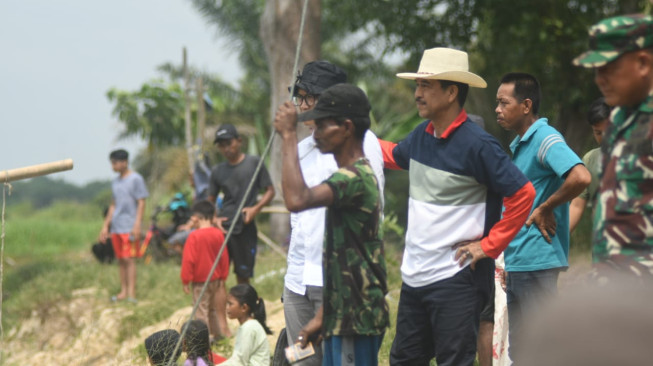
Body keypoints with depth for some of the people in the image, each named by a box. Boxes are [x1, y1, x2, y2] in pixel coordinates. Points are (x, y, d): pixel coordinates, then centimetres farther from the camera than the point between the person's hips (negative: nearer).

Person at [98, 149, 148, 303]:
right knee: (121, 260, 7)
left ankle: (131, 293, -12)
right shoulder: (115, 182, 17)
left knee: (129, 259, -11)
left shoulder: (136, 179, -4)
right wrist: (105, 226, 20)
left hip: (129, 227, -7)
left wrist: (137, 225, -14)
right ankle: (123, 292, 10)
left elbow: (141, 203, -7)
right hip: (116, 227, 7)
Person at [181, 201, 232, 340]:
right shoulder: (218, 234, -1)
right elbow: (224, 257, 6)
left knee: (201, 310, 0)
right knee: (214, 308, 19)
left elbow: (188, 260, -17)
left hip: (200, 281, -6)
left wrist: (186, 280, -9)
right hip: (215, 278, 6)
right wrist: (223, 277, 17)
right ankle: (218, 334, 26)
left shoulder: (194, 236, -18)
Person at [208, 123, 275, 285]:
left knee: (243, 275, 5)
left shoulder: (254, 163, -1)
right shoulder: (218, 171, 9)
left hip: (245, 227, -2)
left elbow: (270, 191, 2)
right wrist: (215, 218, -1)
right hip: (222, 227, 2)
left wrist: (256, 208, -14)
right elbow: (211, 200, 18)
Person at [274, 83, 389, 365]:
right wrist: (322, 316, 21)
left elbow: (297, 200, -34)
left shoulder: (355, 178, -17)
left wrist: (288, 135, -24)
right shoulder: (353, 176, 17)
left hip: (357, 319, -10)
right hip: (343, 316, 10)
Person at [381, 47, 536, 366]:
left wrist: (489, 245, -16)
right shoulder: (422, 136, 8)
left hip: (456, 279, -8)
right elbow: (394, 155, 31)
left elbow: (522, 194, -19)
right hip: (414, 277, 8)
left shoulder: (477, 144, -16)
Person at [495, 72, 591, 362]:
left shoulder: (545, 139, -14)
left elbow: (580, 177, -31)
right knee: (519, 352, 14)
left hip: (536, 260, -10)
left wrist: (545, 210, -17)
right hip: (516, 262, 10)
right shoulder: (519, 144, 16)